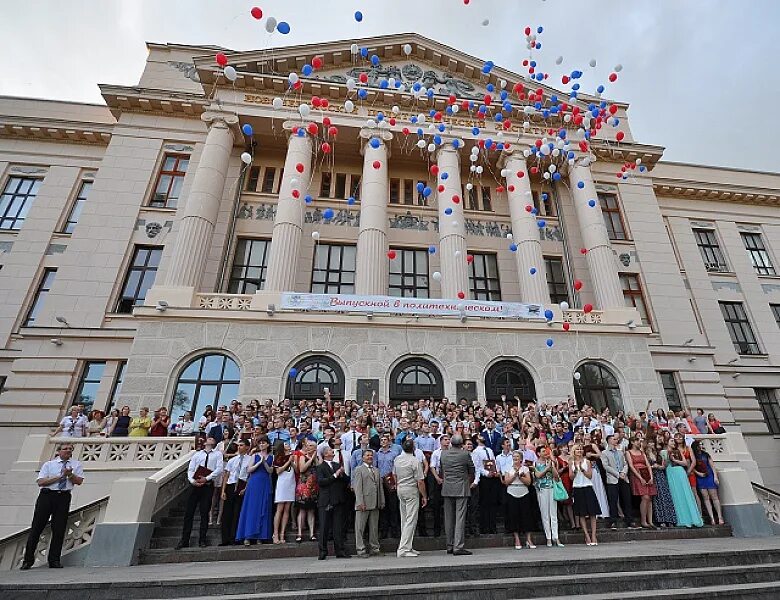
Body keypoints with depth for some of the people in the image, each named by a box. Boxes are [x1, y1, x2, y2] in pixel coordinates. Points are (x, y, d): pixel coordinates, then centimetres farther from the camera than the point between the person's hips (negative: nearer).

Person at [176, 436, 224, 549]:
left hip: (208, 486, -2)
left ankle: (202, 540, 13)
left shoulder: (218, 454, 8)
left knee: (204, 513, 3)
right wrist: (192, 481, -11)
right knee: (188, 512, 3)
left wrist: (206, 478, -13)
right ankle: (184, 540, 15)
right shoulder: (197, 454, 14)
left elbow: (219, 469, -3)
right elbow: (190, 470, 7)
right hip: (195, 485, 2)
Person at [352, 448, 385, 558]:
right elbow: (358, 487, -9)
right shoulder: (359, 469, -2)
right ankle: (361, 550, 12)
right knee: (360, 528, 2)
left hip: (375, 504, 6)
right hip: (364, 504, -6)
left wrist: (382, 501, 10)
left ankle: (374, 548, 23)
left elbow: (380, 486, 16)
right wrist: (360, 502, -15)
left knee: (374, 527, 12)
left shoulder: (376, 470, 17)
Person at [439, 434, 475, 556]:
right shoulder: (465, 454, -8)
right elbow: (472, 470, 4)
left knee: (449, 518, 12)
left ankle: (450, 546, 20)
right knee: (460, 518, -1)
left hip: (447, 489, 4)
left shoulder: (443, 454, 2)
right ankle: (458, 547, -2)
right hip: (461, 489, -4)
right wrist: (470, 482, 22)